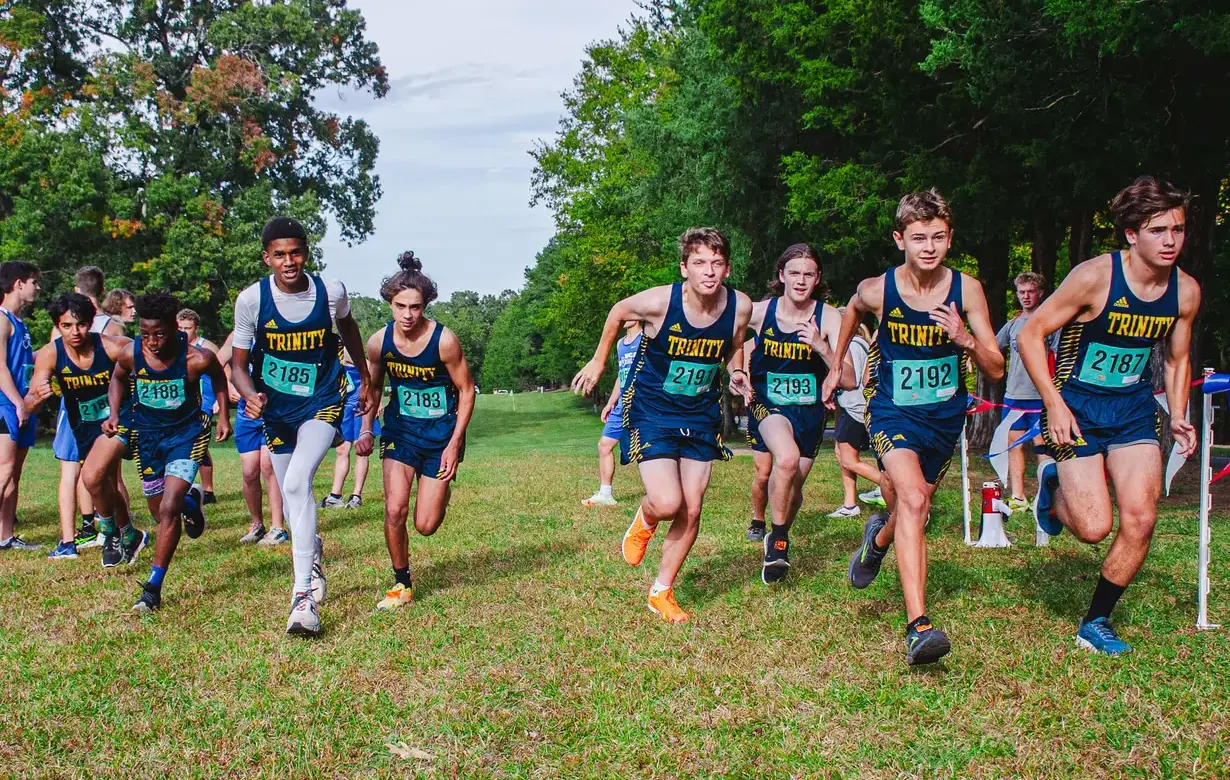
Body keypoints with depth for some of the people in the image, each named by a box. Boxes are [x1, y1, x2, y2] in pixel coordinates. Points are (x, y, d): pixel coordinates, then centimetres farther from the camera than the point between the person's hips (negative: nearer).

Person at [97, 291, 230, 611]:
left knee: (168, 509, -17)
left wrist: (224, 416, 1)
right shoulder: (130, 353, -16)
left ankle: (153, 587, -7)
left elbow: (220, 378, 1)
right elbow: (118, 379, 8)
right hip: (146, 433, 4)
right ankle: (190, 501, 51)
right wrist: (114, 415, -5)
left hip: (187, 433, -4)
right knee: (160, 510, 14)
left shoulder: (197, 359, -24)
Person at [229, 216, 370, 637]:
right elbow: (237, 363, -4)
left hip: (322, 403, -3)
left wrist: (365, 377, 20)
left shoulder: (331, 291, -10)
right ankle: (313, 553, 46)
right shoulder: (251, 299, -11)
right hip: (276, 409, 3)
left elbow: (347, 325, 13)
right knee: (291, 494, 13)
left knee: (297, 483, -24)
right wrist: (250, 395, -25)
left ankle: (304, 594, -22)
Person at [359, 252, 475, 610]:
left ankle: (441, 490, 35)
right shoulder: (378, 342, -10)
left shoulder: (444, 341, -21)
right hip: (400, 429, 3)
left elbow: (466, 391, -10)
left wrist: (454, 444, -14)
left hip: (440, 433, -2)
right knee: (395, 510, -12)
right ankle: (401, 584, 10)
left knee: (426, 525, -2)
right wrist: (366, 429, -5)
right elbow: (373, 387, 8)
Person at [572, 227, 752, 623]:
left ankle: (661, 593, 22)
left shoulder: (740, 307, -13)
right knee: (667, 504, -17)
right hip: (651, 410, -4)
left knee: (692, 511, 4)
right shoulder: (658, 301, -23)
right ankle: (644, 522, 22)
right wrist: (599, 360, 9)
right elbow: (618, 312, 0)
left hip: (701, 414, 4)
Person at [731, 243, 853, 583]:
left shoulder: (828, 317, -13)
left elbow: (849, 381, -17)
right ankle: (777, 540, -9)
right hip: (767, 403, -2)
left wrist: (821, 347, -30)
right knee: (787, 458, -31)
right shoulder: (761, 311, -12)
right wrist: (736, 372, -7)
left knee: (793, 485, 11)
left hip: (809, 409, 2)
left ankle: (779, 538, 45)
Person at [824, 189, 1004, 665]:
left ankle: (878, 538, 57)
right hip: (892, 410, -3)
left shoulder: (966, 289, -13)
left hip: (944, 416, 3)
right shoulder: (877, 290, -14)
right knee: (912, 500, -27)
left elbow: (996, 371, -11)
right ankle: (918, 627, -30)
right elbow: (852, 310, 13)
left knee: (911, 513, 19)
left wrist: (965, 339, -30)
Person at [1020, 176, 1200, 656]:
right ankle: (1053, 485, 26)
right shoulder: (1095, 277, -19)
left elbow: (1176, 359, 14)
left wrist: (1178, 418, 2)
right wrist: (1054, 404, -19)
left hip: (1135, 407, 5)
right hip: (1078, 406, -5)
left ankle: (1096, 623, 13)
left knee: (1140, 520, -6)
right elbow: (1031, 334, -14)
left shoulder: (1185, 291, -3)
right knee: (1094, 528, -10)